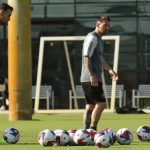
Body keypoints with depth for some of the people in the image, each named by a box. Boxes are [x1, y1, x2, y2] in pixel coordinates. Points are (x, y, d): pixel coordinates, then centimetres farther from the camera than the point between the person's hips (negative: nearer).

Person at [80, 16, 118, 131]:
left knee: (90, 106, 10)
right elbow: (86, 58, -21)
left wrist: (109, 69, 29)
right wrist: (92, 75, -28)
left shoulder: (98, 39, 20)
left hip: (94, 78, 10)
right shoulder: (92, 38, -12)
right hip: (91, 79, -10)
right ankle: (93, 130, -12)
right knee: (101, 104, -12)